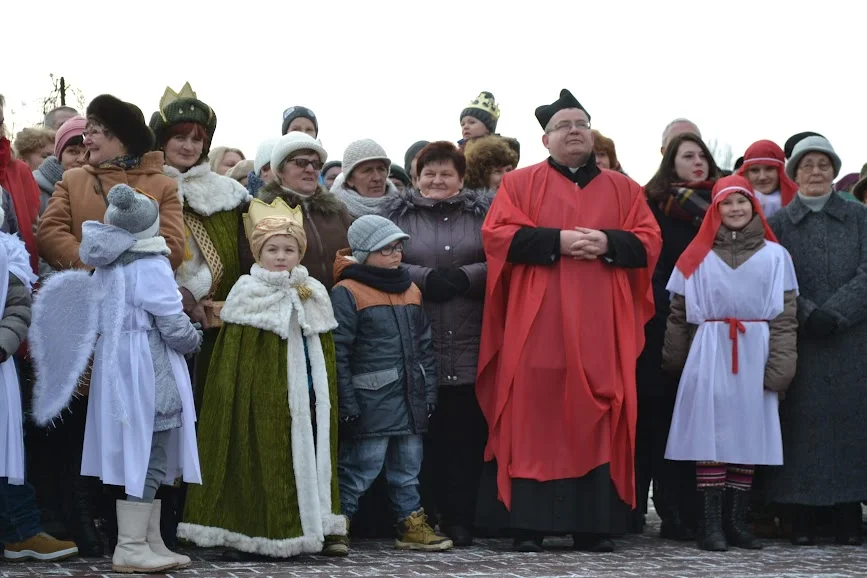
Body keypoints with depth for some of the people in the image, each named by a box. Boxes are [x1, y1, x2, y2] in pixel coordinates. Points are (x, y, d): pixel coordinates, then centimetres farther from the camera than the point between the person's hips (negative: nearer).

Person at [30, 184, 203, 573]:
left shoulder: (106, 267, 9)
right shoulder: (151, 267, -15)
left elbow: (101, 320, 14)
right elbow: (174, 326, -14)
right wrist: (194, 340, 3)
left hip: (115, 366, 9)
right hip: (147, 373, -9)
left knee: (141, 459, 13)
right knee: (146, 459, -5)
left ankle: (151, 542, 18)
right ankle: (130, 548, -5)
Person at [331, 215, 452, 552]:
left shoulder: (411, 292, 15)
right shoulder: (347, 293, -8)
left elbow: (424, 346, 19)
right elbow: (338, 353, -11)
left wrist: (429, 392, 13)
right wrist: (346, 404, -14)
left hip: (410, 398, 7)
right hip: (371, 400, -7)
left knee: (408, 467, 14)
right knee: (362, 466, -5)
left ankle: (412, 524, 23)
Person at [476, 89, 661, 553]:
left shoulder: (622, 189, 15)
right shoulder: (520, 183, 8)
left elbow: (648, 243, 7)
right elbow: (497, 235, -4)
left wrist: (608, 243, -12)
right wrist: (556, 241, -14)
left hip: (600, 328, 2)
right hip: (538, 326, -2)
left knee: (597, 421, 1)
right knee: (534, 420, -5)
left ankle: (595, 524, 5)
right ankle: (528, 523, -3)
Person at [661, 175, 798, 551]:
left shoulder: (774, 255, 5)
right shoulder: (698, 256, 7)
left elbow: (785, 316, 2)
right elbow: (680, 314, 10)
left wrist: (780, 365, -6)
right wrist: (673, 361, 8)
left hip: (755, 355, 1)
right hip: (710, 355, 0)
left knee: (748, 433, 3)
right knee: (711, 433, -4)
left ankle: (737, 521, 9)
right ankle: (711, 523, -3)